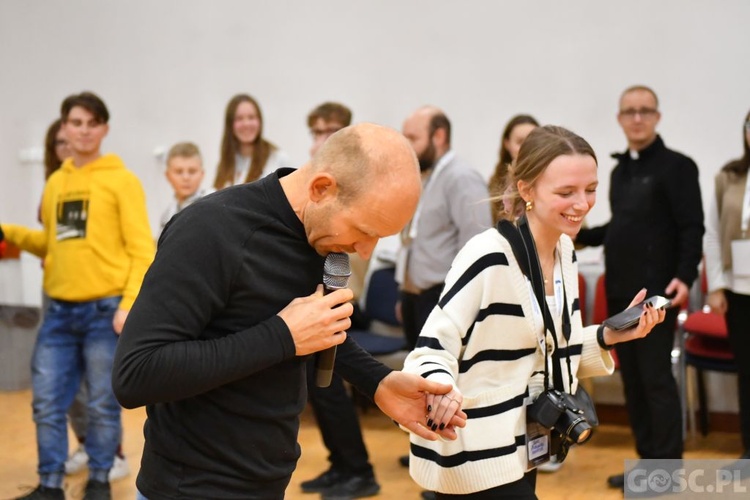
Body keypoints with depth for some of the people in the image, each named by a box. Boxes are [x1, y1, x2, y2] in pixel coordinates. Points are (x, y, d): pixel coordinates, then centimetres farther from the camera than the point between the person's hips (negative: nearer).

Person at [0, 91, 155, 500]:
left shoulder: (121, 180, -3)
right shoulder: (54, 183, 13)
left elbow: (142, 249, -8)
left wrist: (130, 305, -17)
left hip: (105, 309, -5)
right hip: (60, 310, 5)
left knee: (102, 404, 3)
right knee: (48, 403, 5)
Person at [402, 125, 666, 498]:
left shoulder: (565, 254, 3)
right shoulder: (487, 257, -22)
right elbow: (431, 348, -21)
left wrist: (608, 337, -5)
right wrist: (440, 388, -41)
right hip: (471, 455, -8)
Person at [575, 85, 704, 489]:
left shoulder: (676, 166, -6)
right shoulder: (620, 170, 16)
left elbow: (692, 229, -12)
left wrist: (684, 277, -24)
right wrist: (577, 235, 12)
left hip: (655, 293, -7)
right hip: (620, 292, 7)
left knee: (656, 379, -6)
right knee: (632, 380, 9)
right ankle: (647, 462, 17)